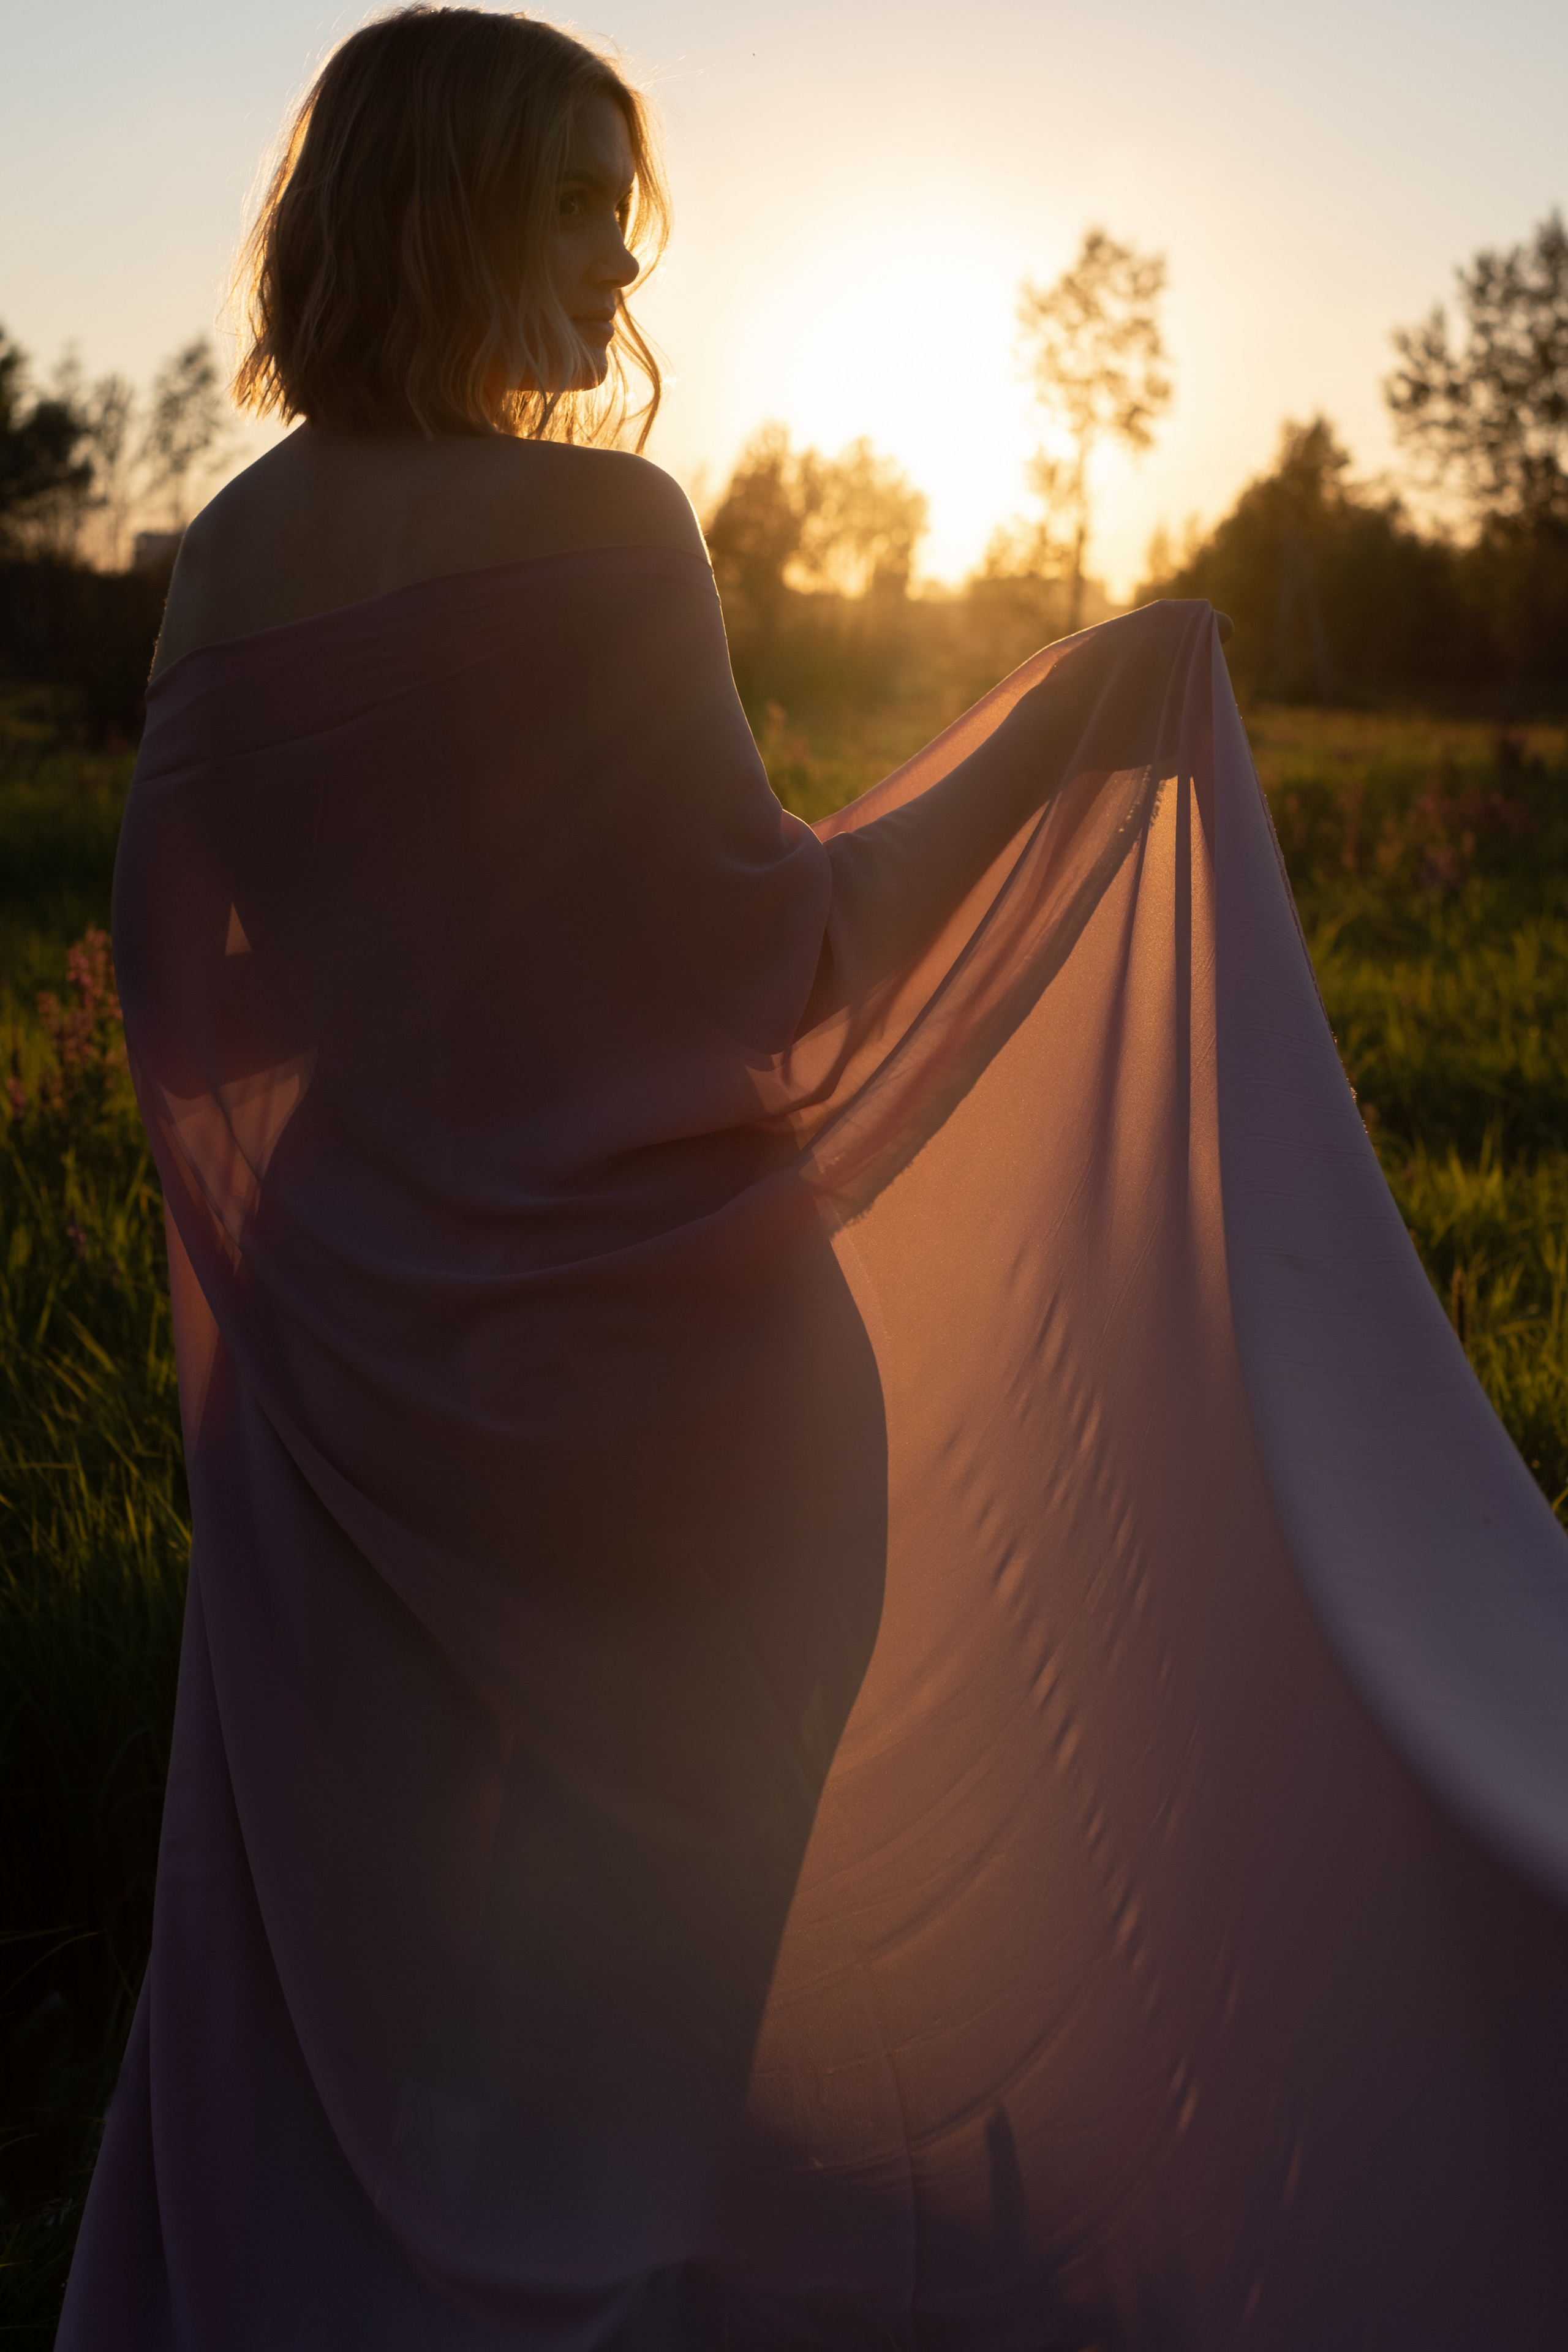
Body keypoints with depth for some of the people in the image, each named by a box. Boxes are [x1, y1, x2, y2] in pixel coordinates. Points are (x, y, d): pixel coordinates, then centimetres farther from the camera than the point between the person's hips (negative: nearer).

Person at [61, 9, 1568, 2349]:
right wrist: (1057, 734, -10)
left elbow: (177, 970, 6)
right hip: (655, 1352, -5)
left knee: (358, 1876, 19)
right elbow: (764, 950, -18)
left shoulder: (233, 560, 1)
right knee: (648, 1864, 17)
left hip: (358, 1348, 5)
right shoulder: (592, 534, -17)